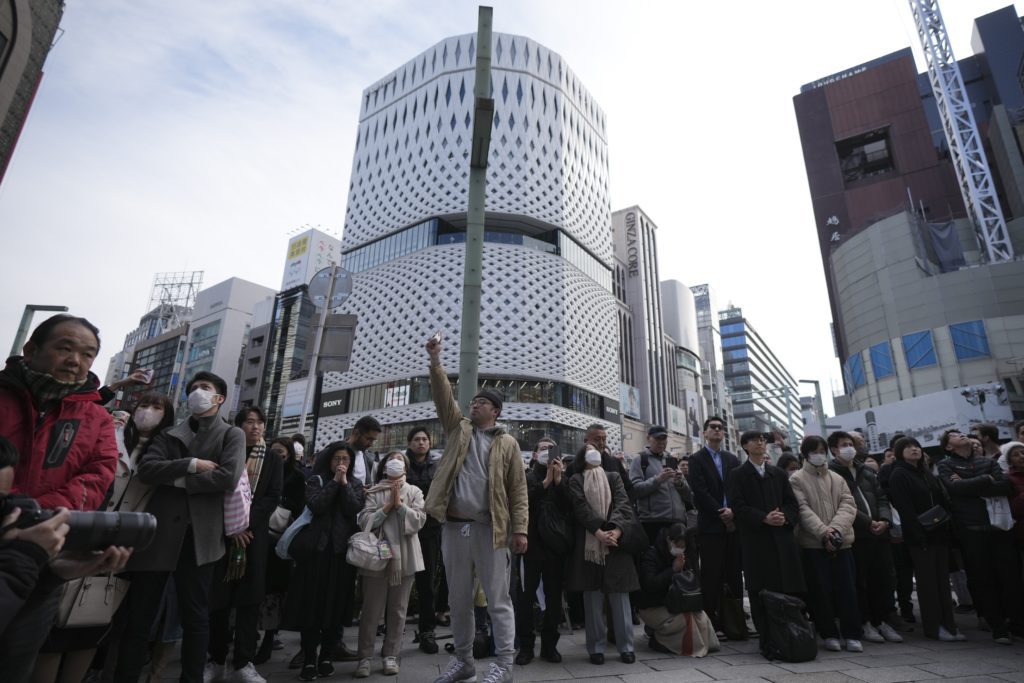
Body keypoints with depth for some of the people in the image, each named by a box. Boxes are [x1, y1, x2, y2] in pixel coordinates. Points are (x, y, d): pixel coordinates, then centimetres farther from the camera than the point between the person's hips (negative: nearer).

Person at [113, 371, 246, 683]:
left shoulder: (232, 435, 5)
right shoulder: (169, 434, 17)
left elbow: (229, 478, -11)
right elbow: (146, 469, 0)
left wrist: (176, 479, -6)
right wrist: (191, 465, -11)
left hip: (199, 534, -3)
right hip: (159, 531, 3)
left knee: (195, 616, 7)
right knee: (138, 613, 8)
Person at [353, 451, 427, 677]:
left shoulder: (414, 492, 8)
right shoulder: (373, 492, 4)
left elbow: (418, 520, -4)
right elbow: (364, 521, -6)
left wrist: (400, 504, -11)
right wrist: (388, 506, -11)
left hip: (404, 557, 1)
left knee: (398, 610, 9)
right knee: (371, 610, 5)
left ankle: (390, 655, 21)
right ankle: (365, 657, 16)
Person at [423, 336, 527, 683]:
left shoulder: (507, 443, 3)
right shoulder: (458, 429, 13)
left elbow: (518, 489, -1)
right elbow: (443, 397, 2)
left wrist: (520, 529, -9)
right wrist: (435, 361, -8)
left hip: (489, 528, -4)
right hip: (454, 527, 4)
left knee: (497, 598, 4)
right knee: (458, 598, 14)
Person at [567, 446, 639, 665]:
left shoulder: (614, 477, 12)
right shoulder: (576, 480, 8)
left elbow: (623, 503, -2)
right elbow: (580, 508, -5)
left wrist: (616, 530, -17)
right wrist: (598, 532, -19)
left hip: (616, 541, 1)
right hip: (588, 544, -1)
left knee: (620, 594, 3)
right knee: (592, 595, 1)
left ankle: (626, 646, 10)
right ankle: (596, 647, 10)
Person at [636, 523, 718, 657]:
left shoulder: (681, 555, 9)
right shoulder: (651, 554, -15)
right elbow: (649, 585, -23)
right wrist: (673, 570, -20)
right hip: (652, 608, -7)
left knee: (701, 616, -17)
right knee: (689, 618, -24)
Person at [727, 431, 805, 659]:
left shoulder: (780, 474, 18)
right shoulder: (737, 475, 5)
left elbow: (793, 504, 13)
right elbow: (739, 506, -5)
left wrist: (784, 516, -8)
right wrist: (764, 518, -16)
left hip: (783, 538, 3)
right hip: (755, 540, -3)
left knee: (789, 590, -1)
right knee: (761, 595, -2)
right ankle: (767, 643, 6)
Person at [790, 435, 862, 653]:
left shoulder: (837, 479, 14)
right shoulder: (797, 480, 1)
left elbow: (848, 505, 3)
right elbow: (803, 510, -8)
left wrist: (836, 528, -14)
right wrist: (823, 532, -18)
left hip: (841, 542, 3)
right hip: (813, 544, -3)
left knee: (847, 589, 4)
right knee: (821, 591, 2)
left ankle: (852, 635, 14)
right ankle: (829, 634, 13)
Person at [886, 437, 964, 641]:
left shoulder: (926, 473, 17)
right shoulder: (898, 475, -7)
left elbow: (943, 500, 14)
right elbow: (904, 509, -14)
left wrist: (946, 527, 2)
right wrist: (918, 535, -19)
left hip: (939, 534, 7)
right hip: (920, 537, -7)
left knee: (943, 580, 9)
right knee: (928, 582, -1)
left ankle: (947, 624, 17)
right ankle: (934, 627, 6)